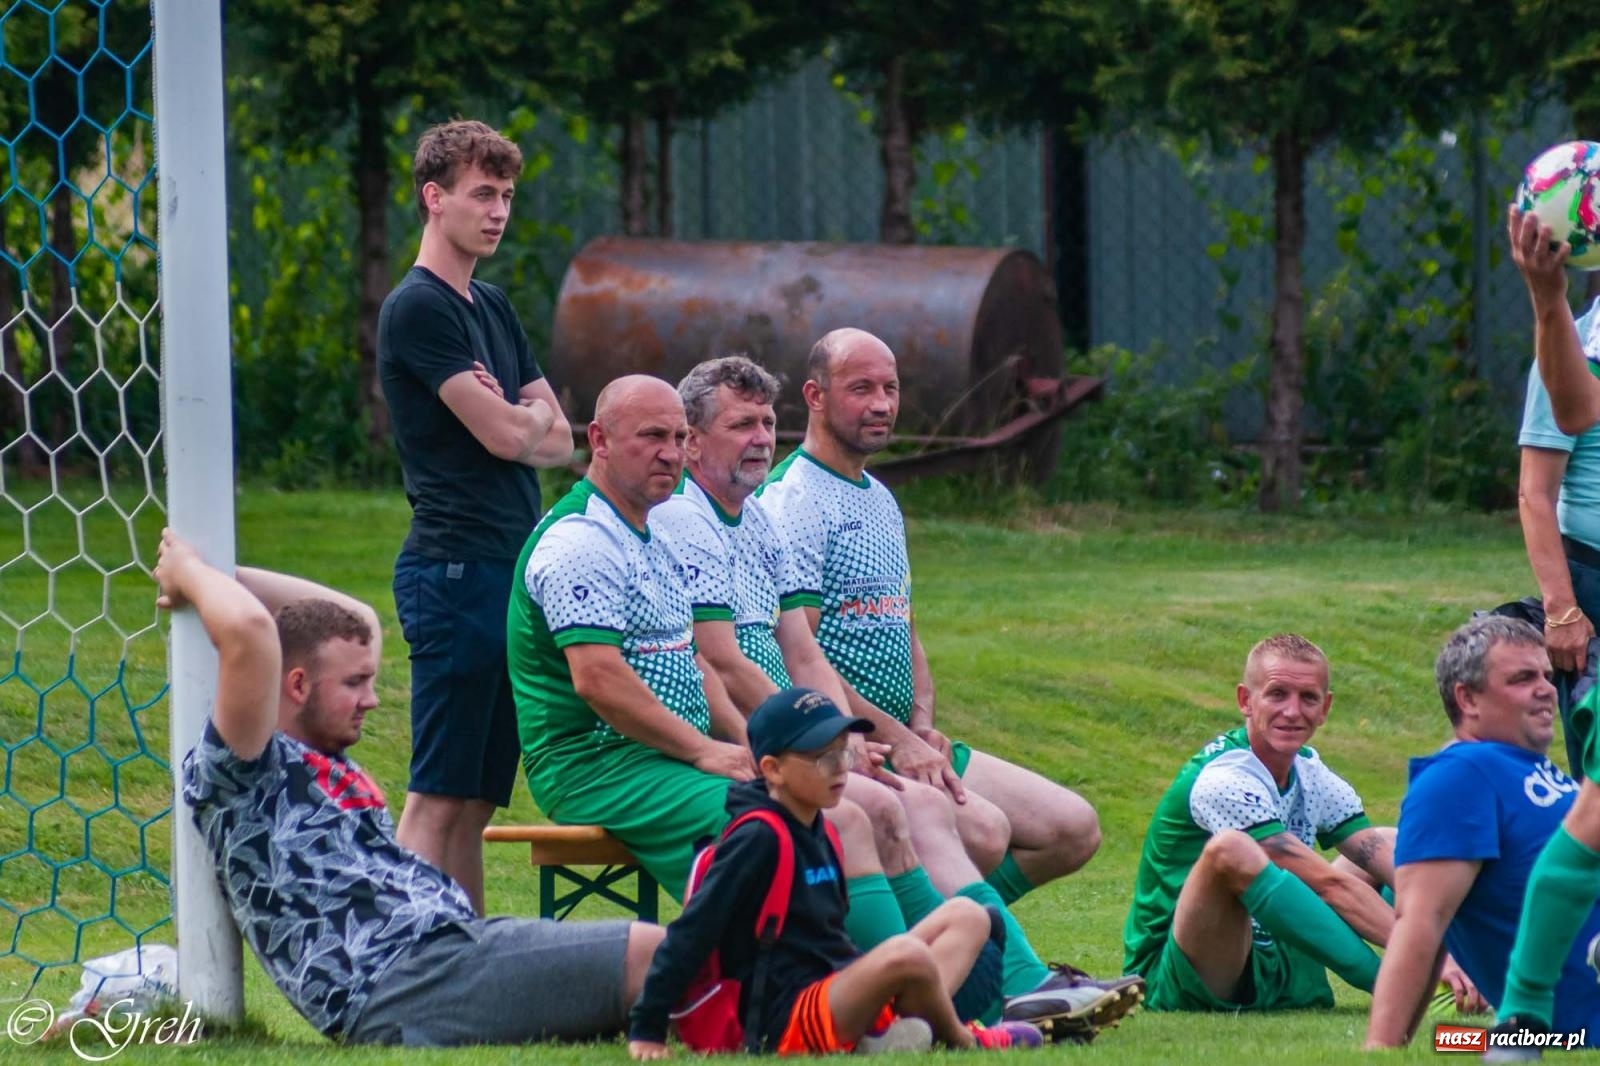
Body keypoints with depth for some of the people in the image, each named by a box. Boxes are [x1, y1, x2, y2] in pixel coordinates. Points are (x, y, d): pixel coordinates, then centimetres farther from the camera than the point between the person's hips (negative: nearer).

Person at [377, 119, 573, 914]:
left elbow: (558, 440, 16)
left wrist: (511, 420, -3)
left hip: (509, 570, 9)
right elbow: (503, 435, -14)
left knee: (475, 799, 9)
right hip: (455, 570, -9)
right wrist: (528, 415, 7)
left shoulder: (492, 309, 19)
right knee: (440, 796, -10)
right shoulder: (419, 309, -9)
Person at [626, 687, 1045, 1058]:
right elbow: (692, 932, -15)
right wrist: (647, 1031, -17)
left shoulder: (814, 829, 14)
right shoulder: (759, 839, -13)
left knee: (965, 916, 10)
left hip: (837, 994, 10)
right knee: (905, 954, -34)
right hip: (788, 1025, -10)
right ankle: (963, 1043, -5)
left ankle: (906, 1026, -15)